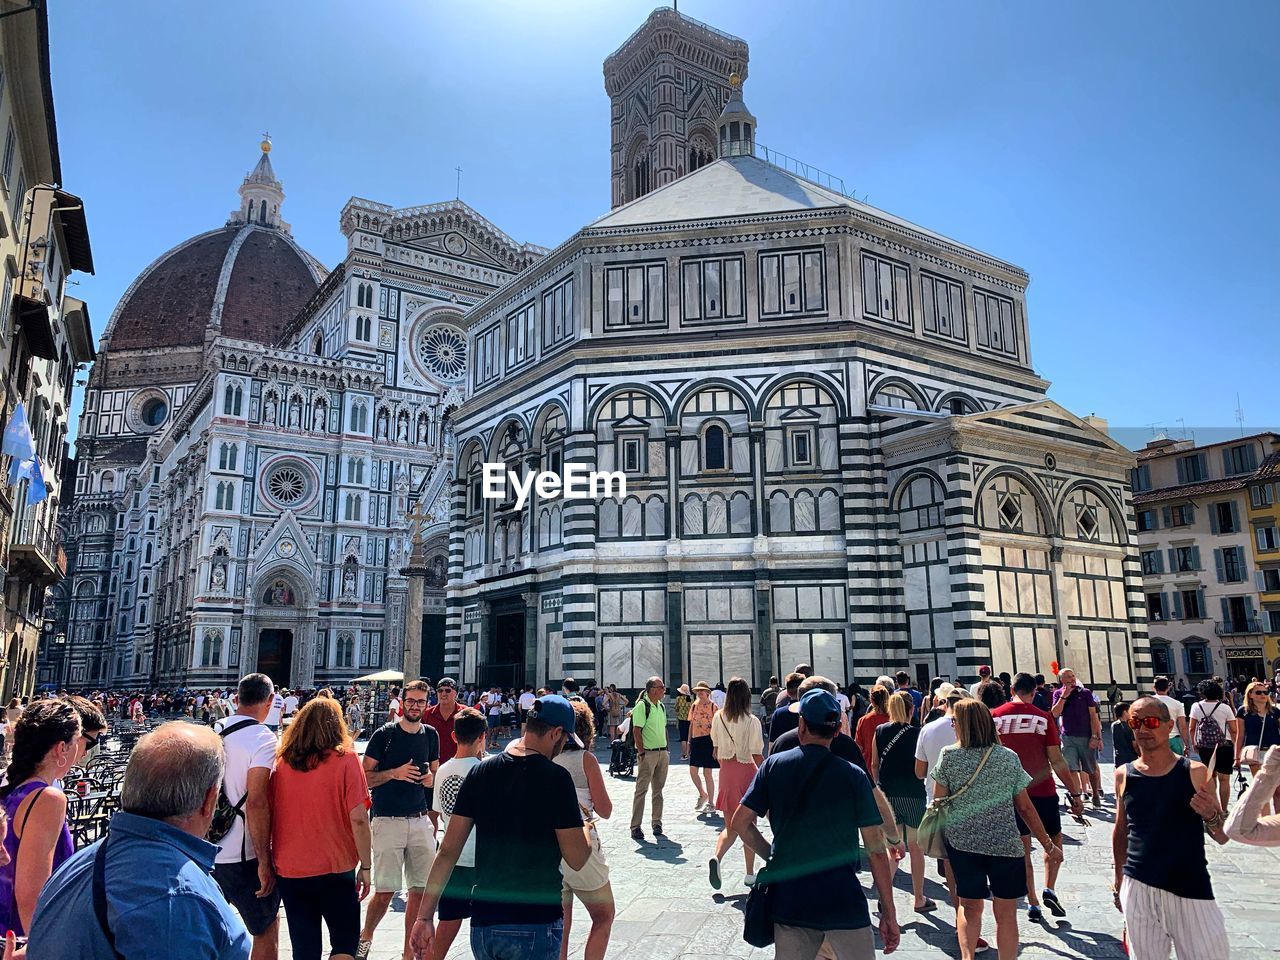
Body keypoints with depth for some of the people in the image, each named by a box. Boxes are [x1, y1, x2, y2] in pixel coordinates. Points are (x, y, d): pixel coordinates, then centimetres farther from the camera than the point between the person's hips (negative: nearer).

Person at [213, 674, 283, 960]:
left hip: (207, 851, 6)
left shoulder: (212, 732, 4)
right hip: (242, 858, -6)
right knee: (267, 930, 10)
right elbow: (256, 803, -23)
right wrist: (264, 861, -17)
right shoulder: (262, 738, -17)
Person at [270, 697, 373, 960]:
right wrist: (365, 867, -4)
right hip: (336, 869, -3)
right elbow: (358, 819, -13)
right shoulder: (345, 759, -10)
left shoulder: (281, 760, 0)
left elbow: (269, 814, 5)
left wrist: (270, 860, 16)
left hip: (289, 870, 3)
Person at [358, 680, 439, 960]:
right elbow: (365, 778, -4)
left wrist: (430, 778, -2)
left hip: (420, 820, 4)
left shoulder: (431, 735, 8)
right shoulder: (384, 734, -4)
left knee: (420, 890, 4)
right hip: (388, 821, -4)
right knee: (384, 892, -2)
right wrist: (394, 773, -18)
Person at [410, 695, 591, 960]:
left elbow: (447, 850, 1)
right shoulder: (556, 778, -13)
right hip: (536, 926, -5)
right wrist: (586, 830, 9)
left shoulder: (480, 772, 1)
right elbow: (577, 859, -11)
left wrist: (425, 917, 5)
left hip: (483, 922, 5)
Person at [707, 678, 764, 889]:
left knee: (730, 826, 11)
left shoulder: (718, 717, -2)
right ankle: (750, 873, 21)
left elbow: (716, 749, 7)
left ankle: (717, 857, -16)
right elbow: (757, 755, -13)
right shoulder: (751, 721, -14)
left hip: (726, 774, 3)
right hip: (747, 772, -3)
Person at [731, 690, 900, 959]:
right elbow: (876, 849, -5)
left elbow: (740, 821, 0)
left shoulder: (774, 765, -2)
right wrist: (889, 912, 2)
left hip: (789, 902, 2)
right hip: (844, 903, -2)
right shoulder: (854, 776, -6)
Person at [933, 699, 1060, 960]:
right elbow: (1025, 807, 0)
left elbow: (938, 801, -4)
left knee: (969, 906, 17)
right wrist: (1048, 845, 10)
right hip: (1005, 844, 0)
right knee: (1006, 913, 11)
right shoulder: (1009, 757, -3)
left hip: (962, 842, 1)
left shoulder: (948, 755, -6)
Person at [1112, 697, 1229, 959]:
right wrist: (1119, 880, 17)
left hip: (1190, 889, -2)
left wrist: (1211, 816, -19)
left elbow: (1222, 837, 2)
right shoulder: (1124, 775, 3)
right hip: (1137, 888, 2)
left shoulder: (1195, 772, -3)